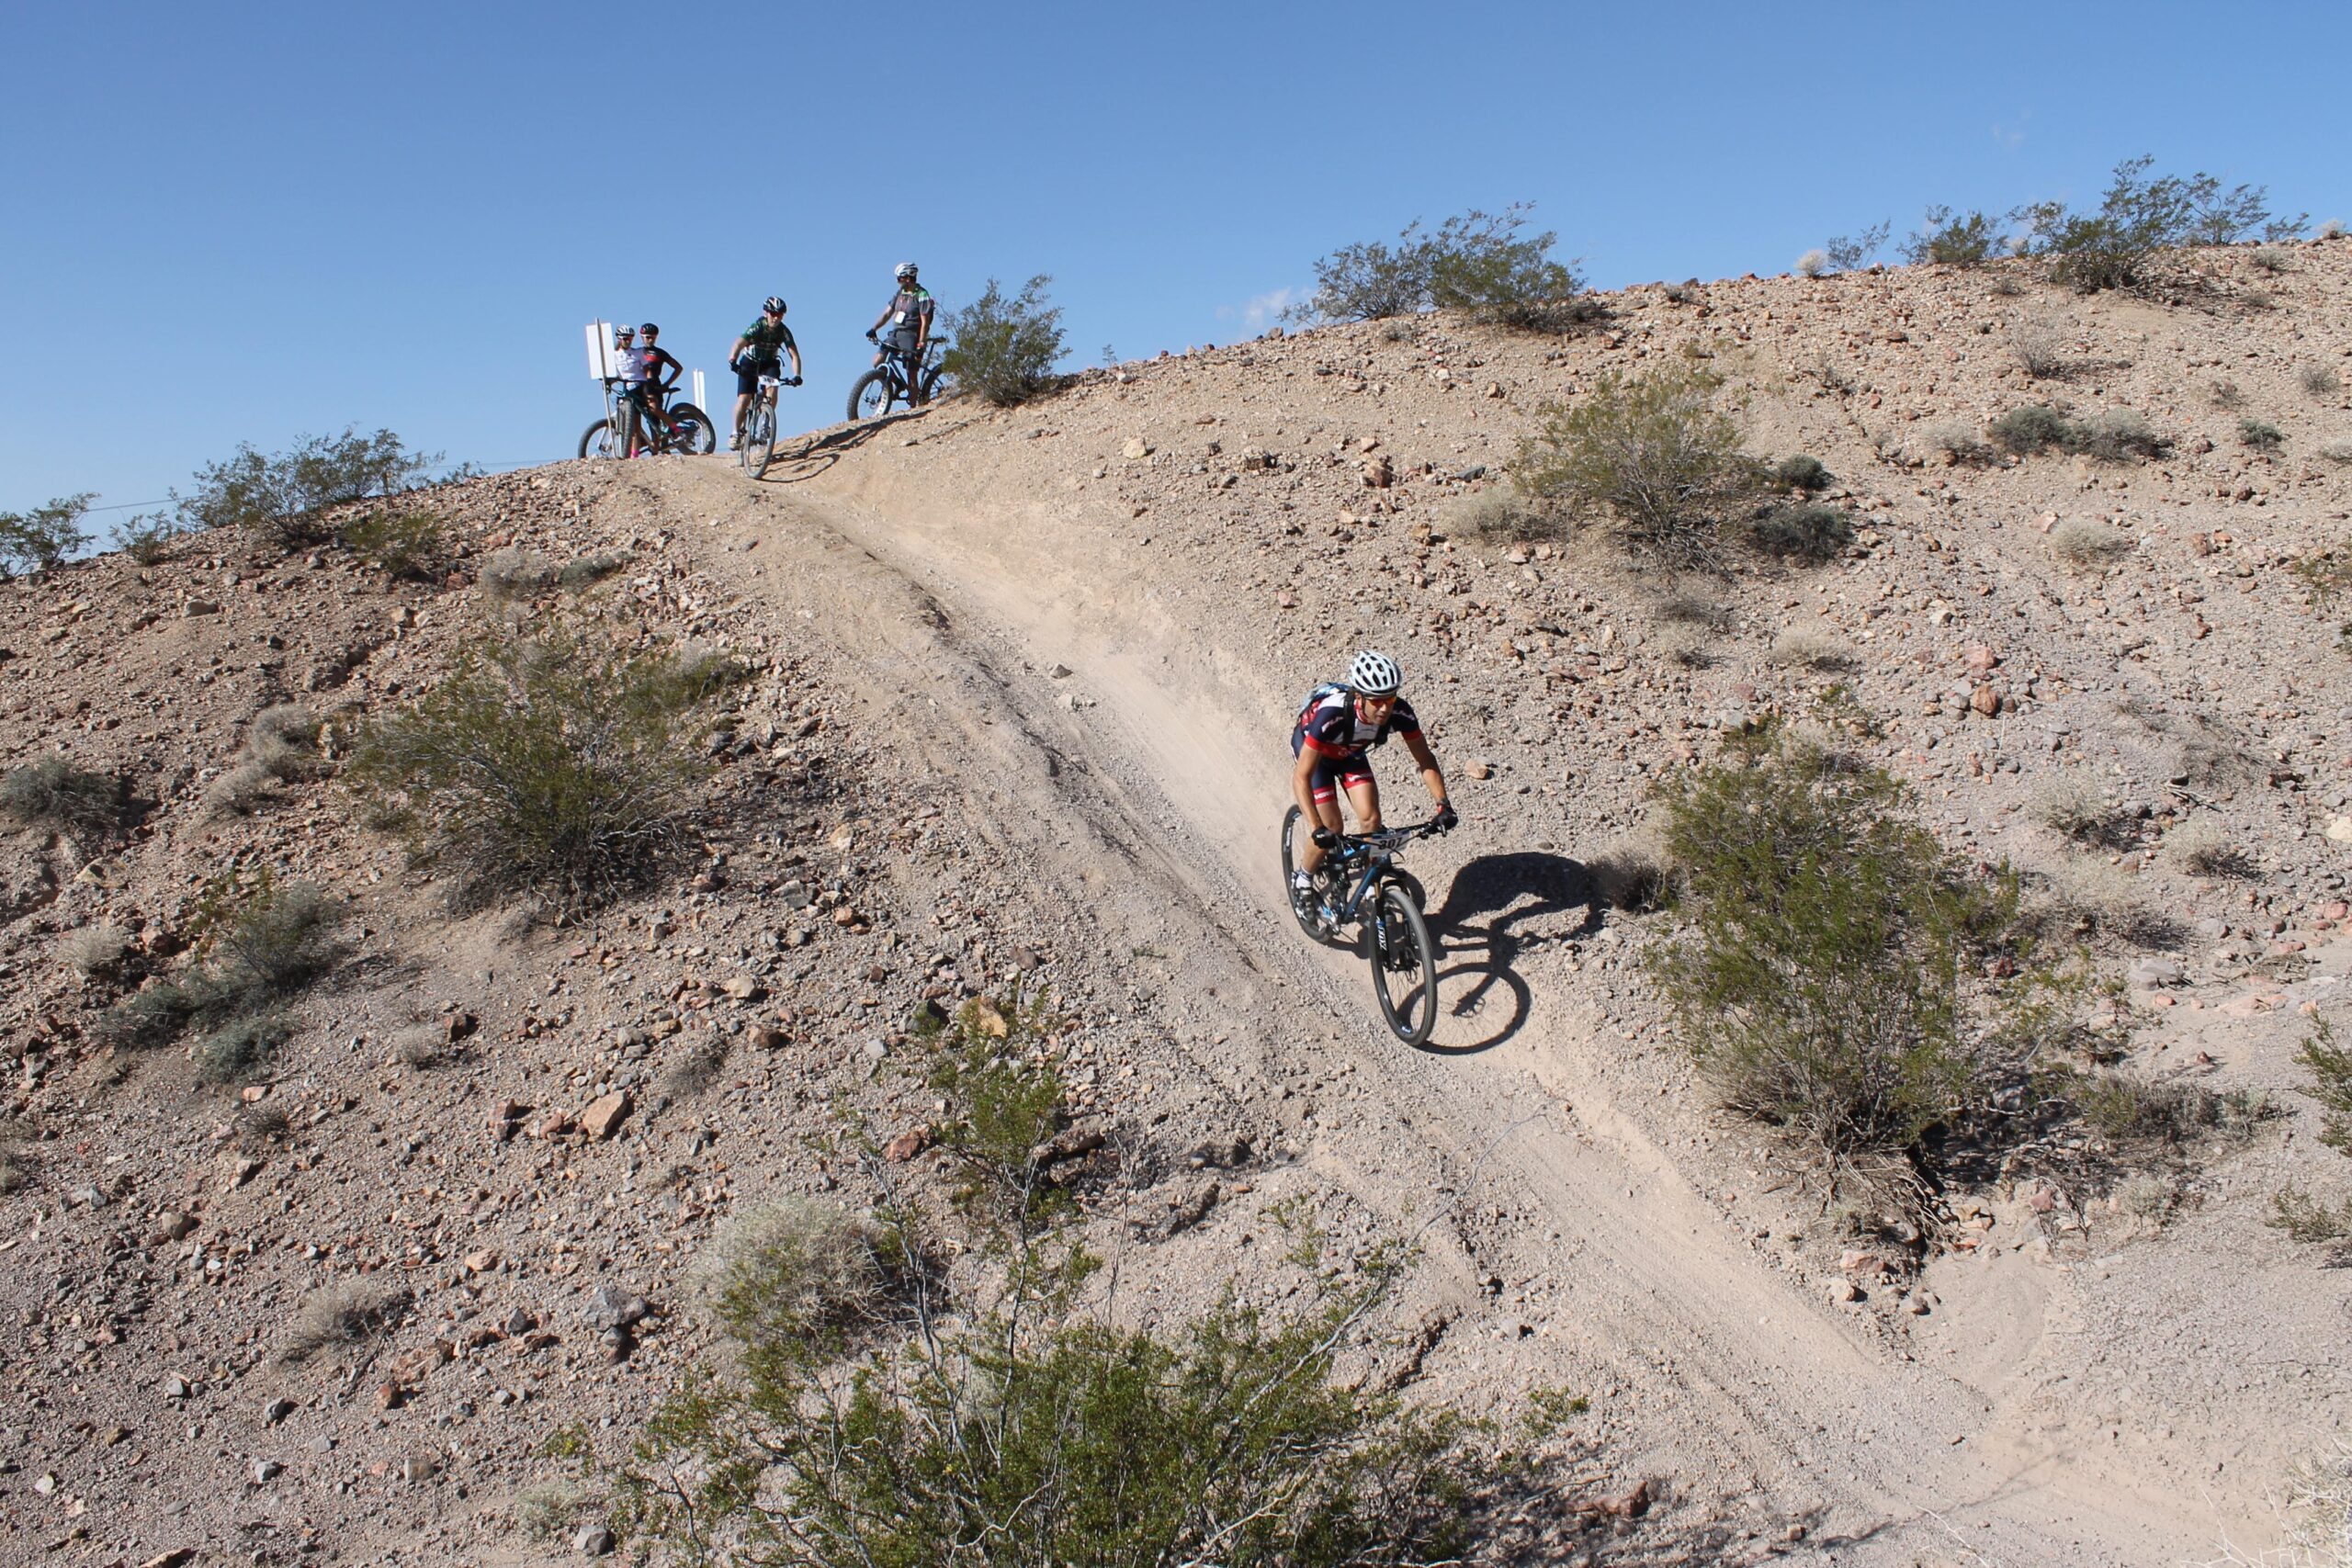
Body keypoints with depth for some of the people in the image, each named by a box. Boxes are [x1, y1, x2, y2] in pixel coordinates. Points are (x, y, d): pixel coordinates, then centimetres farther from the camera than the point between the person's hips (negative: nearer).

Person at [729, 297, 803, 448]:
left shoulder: (784, 331, -20)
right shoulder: (756, 327, -27)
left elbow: (794, 355, -24)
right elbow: (737, 345, -37)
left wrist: (796, 376, -39)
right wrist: (732, 361, -56)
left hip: (770, 363, 2)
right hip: (750, 363, -2)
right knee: (744, 399, -15)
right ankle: (736, 433, 3)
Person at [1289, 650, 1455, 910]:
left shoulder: (1400, 712, -31)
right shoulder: (1332, 715, -43)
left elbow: (1425, 759, -17)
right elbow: (1301, 778, -42)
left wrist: (1443, 805, -30)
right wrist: (1318, 829, -50)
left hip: (1350, 751, 4)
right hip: (1310, 746, -4)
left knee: (1371, 819, -12)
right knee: (1331, 829, -12)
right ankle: (1302, 878, 15)